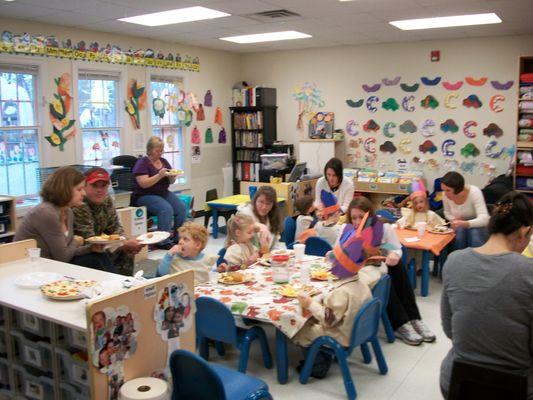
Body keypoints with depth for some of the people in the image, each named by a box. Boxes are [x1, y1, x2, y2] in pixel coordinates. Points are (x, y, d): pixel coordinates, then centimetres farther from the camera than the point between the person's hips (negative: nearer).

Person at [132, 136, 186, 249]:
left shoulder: (164, 161, 13)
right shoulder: (142, 163, -7)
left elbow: (171, 181, 16)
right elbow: (143, 184, -17)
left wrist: (172, 177, -8)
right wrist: (160, 175, -26)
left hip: (164, 193, 7)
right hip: (145, 196, -6)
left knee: (181, 207, -19)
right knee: (166, 208, -32)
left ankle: (177, 237, -7)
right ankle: (164, 242, -23)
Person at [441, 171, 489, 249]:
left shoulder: (474, 192, -25)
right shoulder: (446, 196, -15)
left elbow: (484, 219, -34)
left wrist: (465, 224, -50)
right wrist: (454, 220, -16)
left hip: (477, 225, -2)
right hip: (460, 226, 3)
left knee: (475, 235, -33)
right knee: (459, 234, -29)